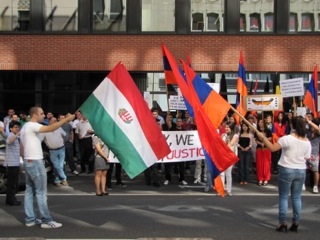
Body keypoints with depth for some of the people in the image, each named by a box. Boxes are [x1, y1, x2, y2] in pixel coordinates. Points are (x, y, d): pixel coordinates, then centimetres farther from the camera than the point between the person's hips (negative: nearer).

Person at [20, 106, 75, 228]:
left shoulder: (25, 127, 16)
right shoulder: (32, 126, -15)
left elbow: (22, 147, 20)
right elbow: (50, 128, -31)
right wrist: (66, 119, -30)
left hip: (28, 162, 10)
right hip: (35, 162, -10)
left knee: (29, 191, 11)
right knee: (41, 192, -6)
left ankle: (30, 219, 15)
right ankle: (47, 220, -2)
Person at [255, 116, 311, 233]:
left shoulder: (287, 138, -16)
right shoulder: (307, 142, -1)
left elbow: (272, 148, -17)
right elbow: (306, 158, 6)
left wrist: (262, 137, -9)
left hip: (286, 170, -4)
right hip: (301, 171, 4)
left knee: (283, 197, 5)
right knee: (296, 197, 12)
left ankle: (282, 223, 5)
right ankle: (295, 223, 14)